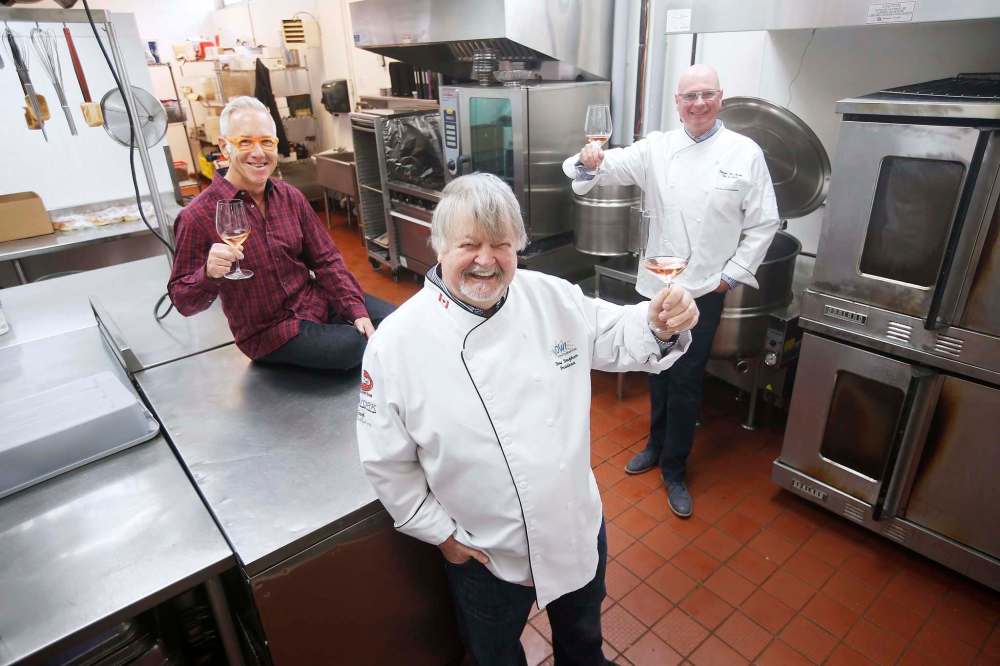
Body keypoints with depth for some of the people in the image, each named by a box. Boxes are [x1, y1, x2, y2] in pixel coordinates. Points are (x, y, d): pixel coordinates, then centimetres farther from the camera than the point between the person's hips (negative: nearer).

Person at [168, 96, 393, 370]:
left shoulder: (291, 197, -1)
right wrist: (208, 274, -32)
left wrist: (357, 309, -10)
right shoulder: (198, 216, -16)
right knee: (357, 346, -21)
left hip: (317, 301, 5)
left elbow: (326, 260, 2)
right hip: (268, 330, -5)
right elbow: (183, 301, -10)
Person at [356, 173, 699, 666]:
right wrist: (439, 532, -8)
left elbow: (618, 338, 0)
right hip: (485, 554, -2)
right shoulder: (397, 344, -23)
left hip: (578, 529, 3)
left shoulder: (553, 298, -14)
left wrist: (661, 325, -22)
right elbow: (386, 462, -13)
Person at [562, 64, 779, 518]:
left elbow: (763, 224, -1)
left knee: (686, 381, 6)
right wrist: (590, 162, -31)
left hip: (705, 289, -2)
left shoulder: (745, 154, -4)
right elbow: (611, 166, -8)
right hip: (656, 283, 2)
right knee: (658, 371, 17)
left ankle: (674, 468, 25)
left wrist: (732, 275, -6)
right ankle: (657, 445, 40)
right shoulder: (656, 148, 1)